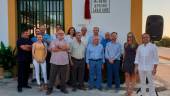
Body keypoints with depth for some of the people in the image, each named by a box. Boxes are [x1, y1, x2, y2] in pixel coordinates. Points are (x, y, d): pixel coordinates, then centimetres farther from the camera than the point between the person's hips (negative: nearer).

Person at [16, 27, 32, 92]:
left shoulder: (29, 40, 15)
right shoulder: (19, 40, -4)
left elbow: (32, 47, 0)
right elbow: (23, 48, -16)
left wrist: (26, 46, -15)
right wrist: (29, 48, -2)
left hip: (28, 59, 6)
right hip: (21, 59, -6)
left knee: (27, 72, 9)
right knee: (21, 72, -5)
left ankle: (25, 84, 20)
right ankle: (19, 86, -1)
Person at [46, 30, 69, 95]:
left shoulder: (66, 42, 11)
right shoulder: (53, 41, 5)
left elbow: (67, 48, -10)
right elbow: (53, 49, -13)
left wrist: (58, 46, -10)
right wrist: (62, 48, -7)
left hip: (64, 62, 2)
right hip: (55, 61, -1)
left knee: (63, 76, 9)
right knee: (52, 76, 4)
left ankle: (63, 88, 23)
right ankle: (50, 88, 14)